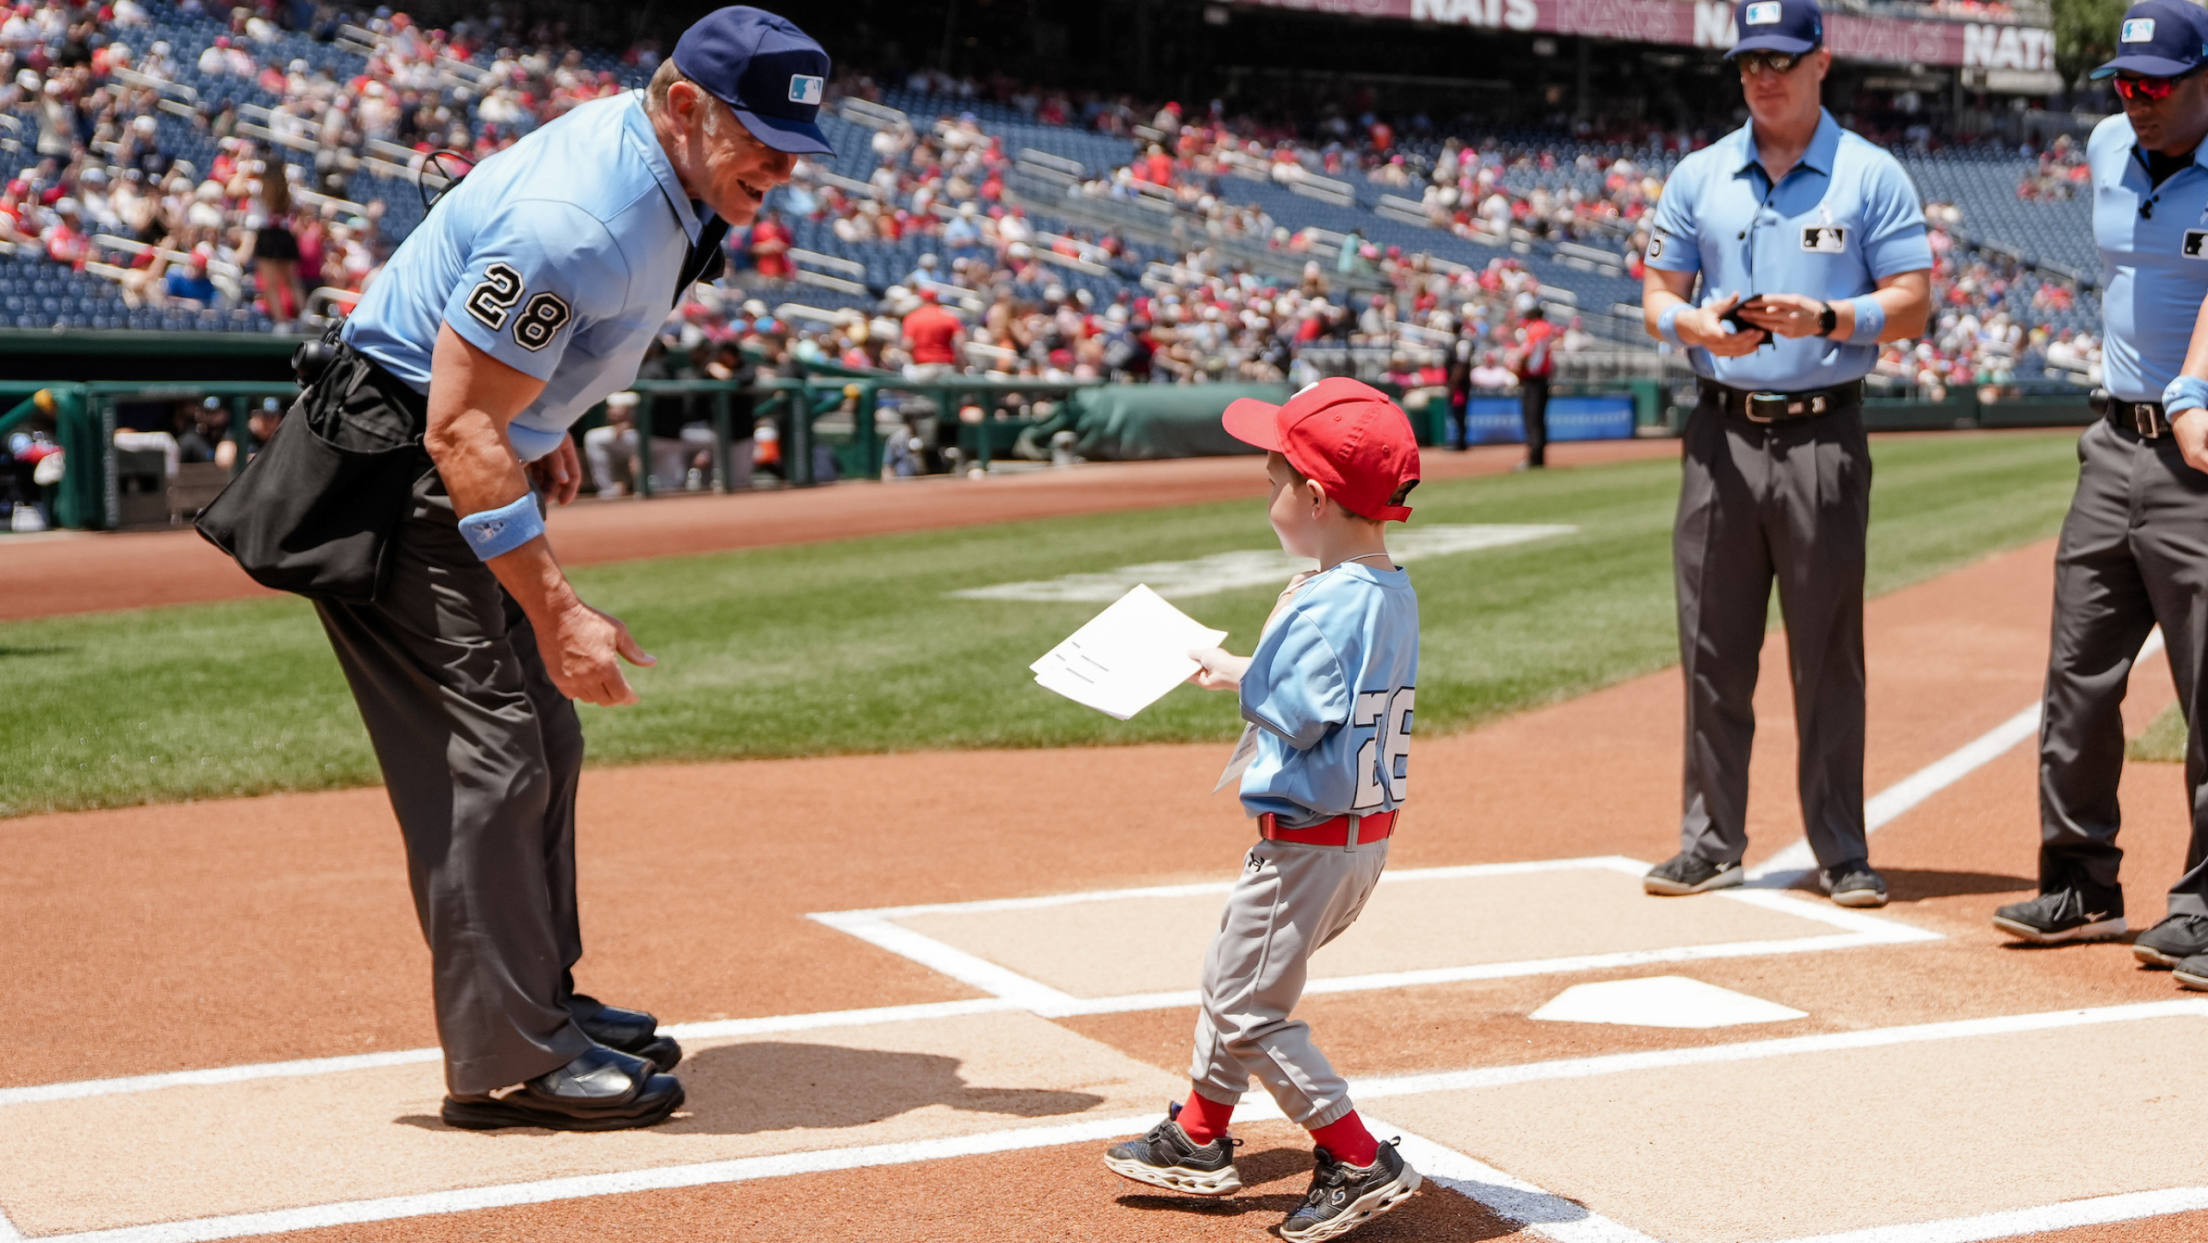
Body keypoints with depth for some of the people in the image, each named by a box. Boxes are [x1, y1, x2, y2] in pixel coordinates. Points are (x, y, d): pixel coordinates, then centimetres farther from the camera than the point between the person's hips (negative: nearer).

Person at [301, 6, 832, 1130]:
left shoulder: (653, 162, -1)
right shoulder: (580, 223, -30)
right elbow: (460, 427, -31)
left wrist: (544, 426, 20)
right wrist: (554, 611, -34)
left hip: (475, 462, 11)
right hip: (393, 476, -10)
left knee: (543, 738, 15)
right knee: (490, 753, -11)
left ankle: (542, 998, 27)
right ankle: (505, 1062, -4)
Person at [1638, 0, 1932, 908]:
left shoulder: (1871, 175, 2)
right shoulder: (1698, 177, 11)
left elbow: (1913, 301, -1)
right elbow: (1658, 293, 12)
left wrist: (1828, 317, -19)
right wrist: (1695, 325, -10)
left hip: (1823, 436, -3)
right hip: (1721, 434, 3)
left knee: (1828, 654, 0)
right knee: (1713, 652, 4)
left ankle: (1841, 854, 8)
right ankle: (1712, 842, 13)